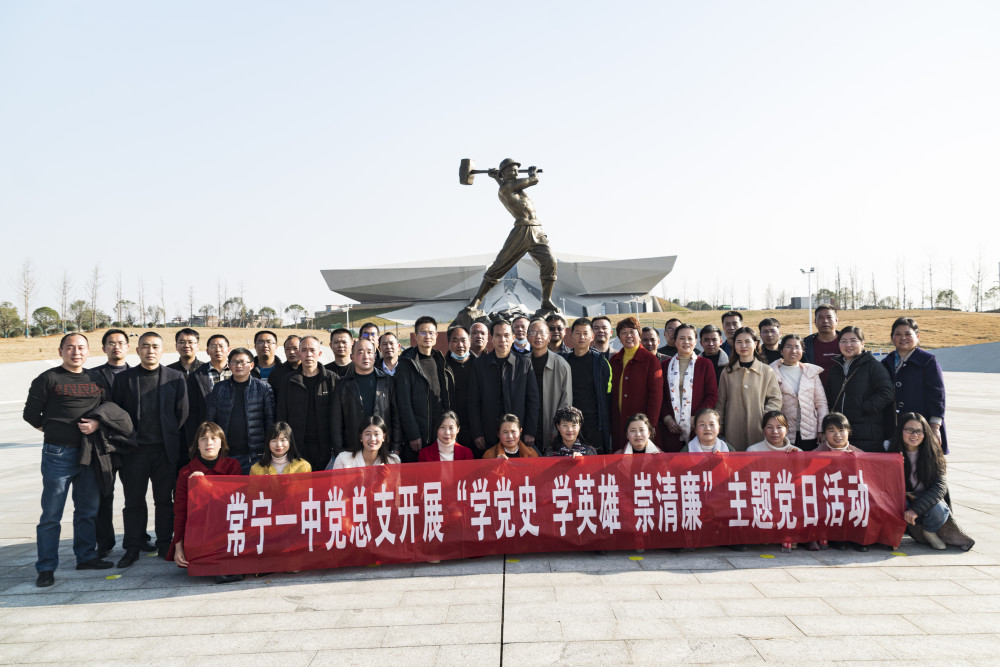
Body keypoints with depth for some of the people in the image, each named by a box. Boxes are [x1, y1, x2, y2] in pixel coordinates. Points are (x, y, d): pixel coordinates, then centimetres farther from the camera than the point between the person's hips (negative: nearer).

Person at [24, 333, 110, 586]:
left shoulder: (95, 379, 11)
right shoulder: (48, 379, -2)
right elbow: (31, 413, 0)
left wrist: (96, 424, -5)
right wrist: (53, 431, -1)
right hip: (58, 454, -5)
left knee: (88, 509, 12)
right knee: (51, 513, 0)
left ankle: (86, 556, 25)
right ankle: (46, 567, 9)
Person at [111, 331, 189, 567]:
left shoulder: (176, 377, 3)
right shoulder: (124, 378, 4)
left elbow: (182, 413, 4)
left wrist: (172, 440, 0)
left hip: (165, 450, 0)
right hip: (135, 450, 0)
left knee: (164, 501, 7)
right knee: (134, 501, 7)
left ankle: (165, 545, 18)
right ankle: (132, 548, 17)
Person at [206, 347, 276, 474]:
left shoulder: (263, 388, 4)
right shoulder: (219, 389, 10)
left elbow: (270, 419, 3)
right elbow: (210, 419, 12)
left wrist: (268, 450, -3)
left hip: (254, 454, -2)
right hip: (225, 454, 2)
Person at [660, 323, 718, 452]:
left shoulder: (705, 364, 8)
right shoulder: (665, 365, 13)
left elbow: (713, 395, 2)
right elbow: (660, 396, 11)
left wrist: (697, 417, -9)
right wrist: (667, 418, -4)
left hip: (697, 427, -1)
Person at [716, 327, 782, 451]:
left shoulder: (766, 371, 6)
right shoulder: (727, 372, 9)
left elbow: (775, 399, 5)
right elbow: (721, 402, 11)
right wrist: (718, 428, 8)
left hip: (759, 431, -1)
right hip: (733, 431, 1)